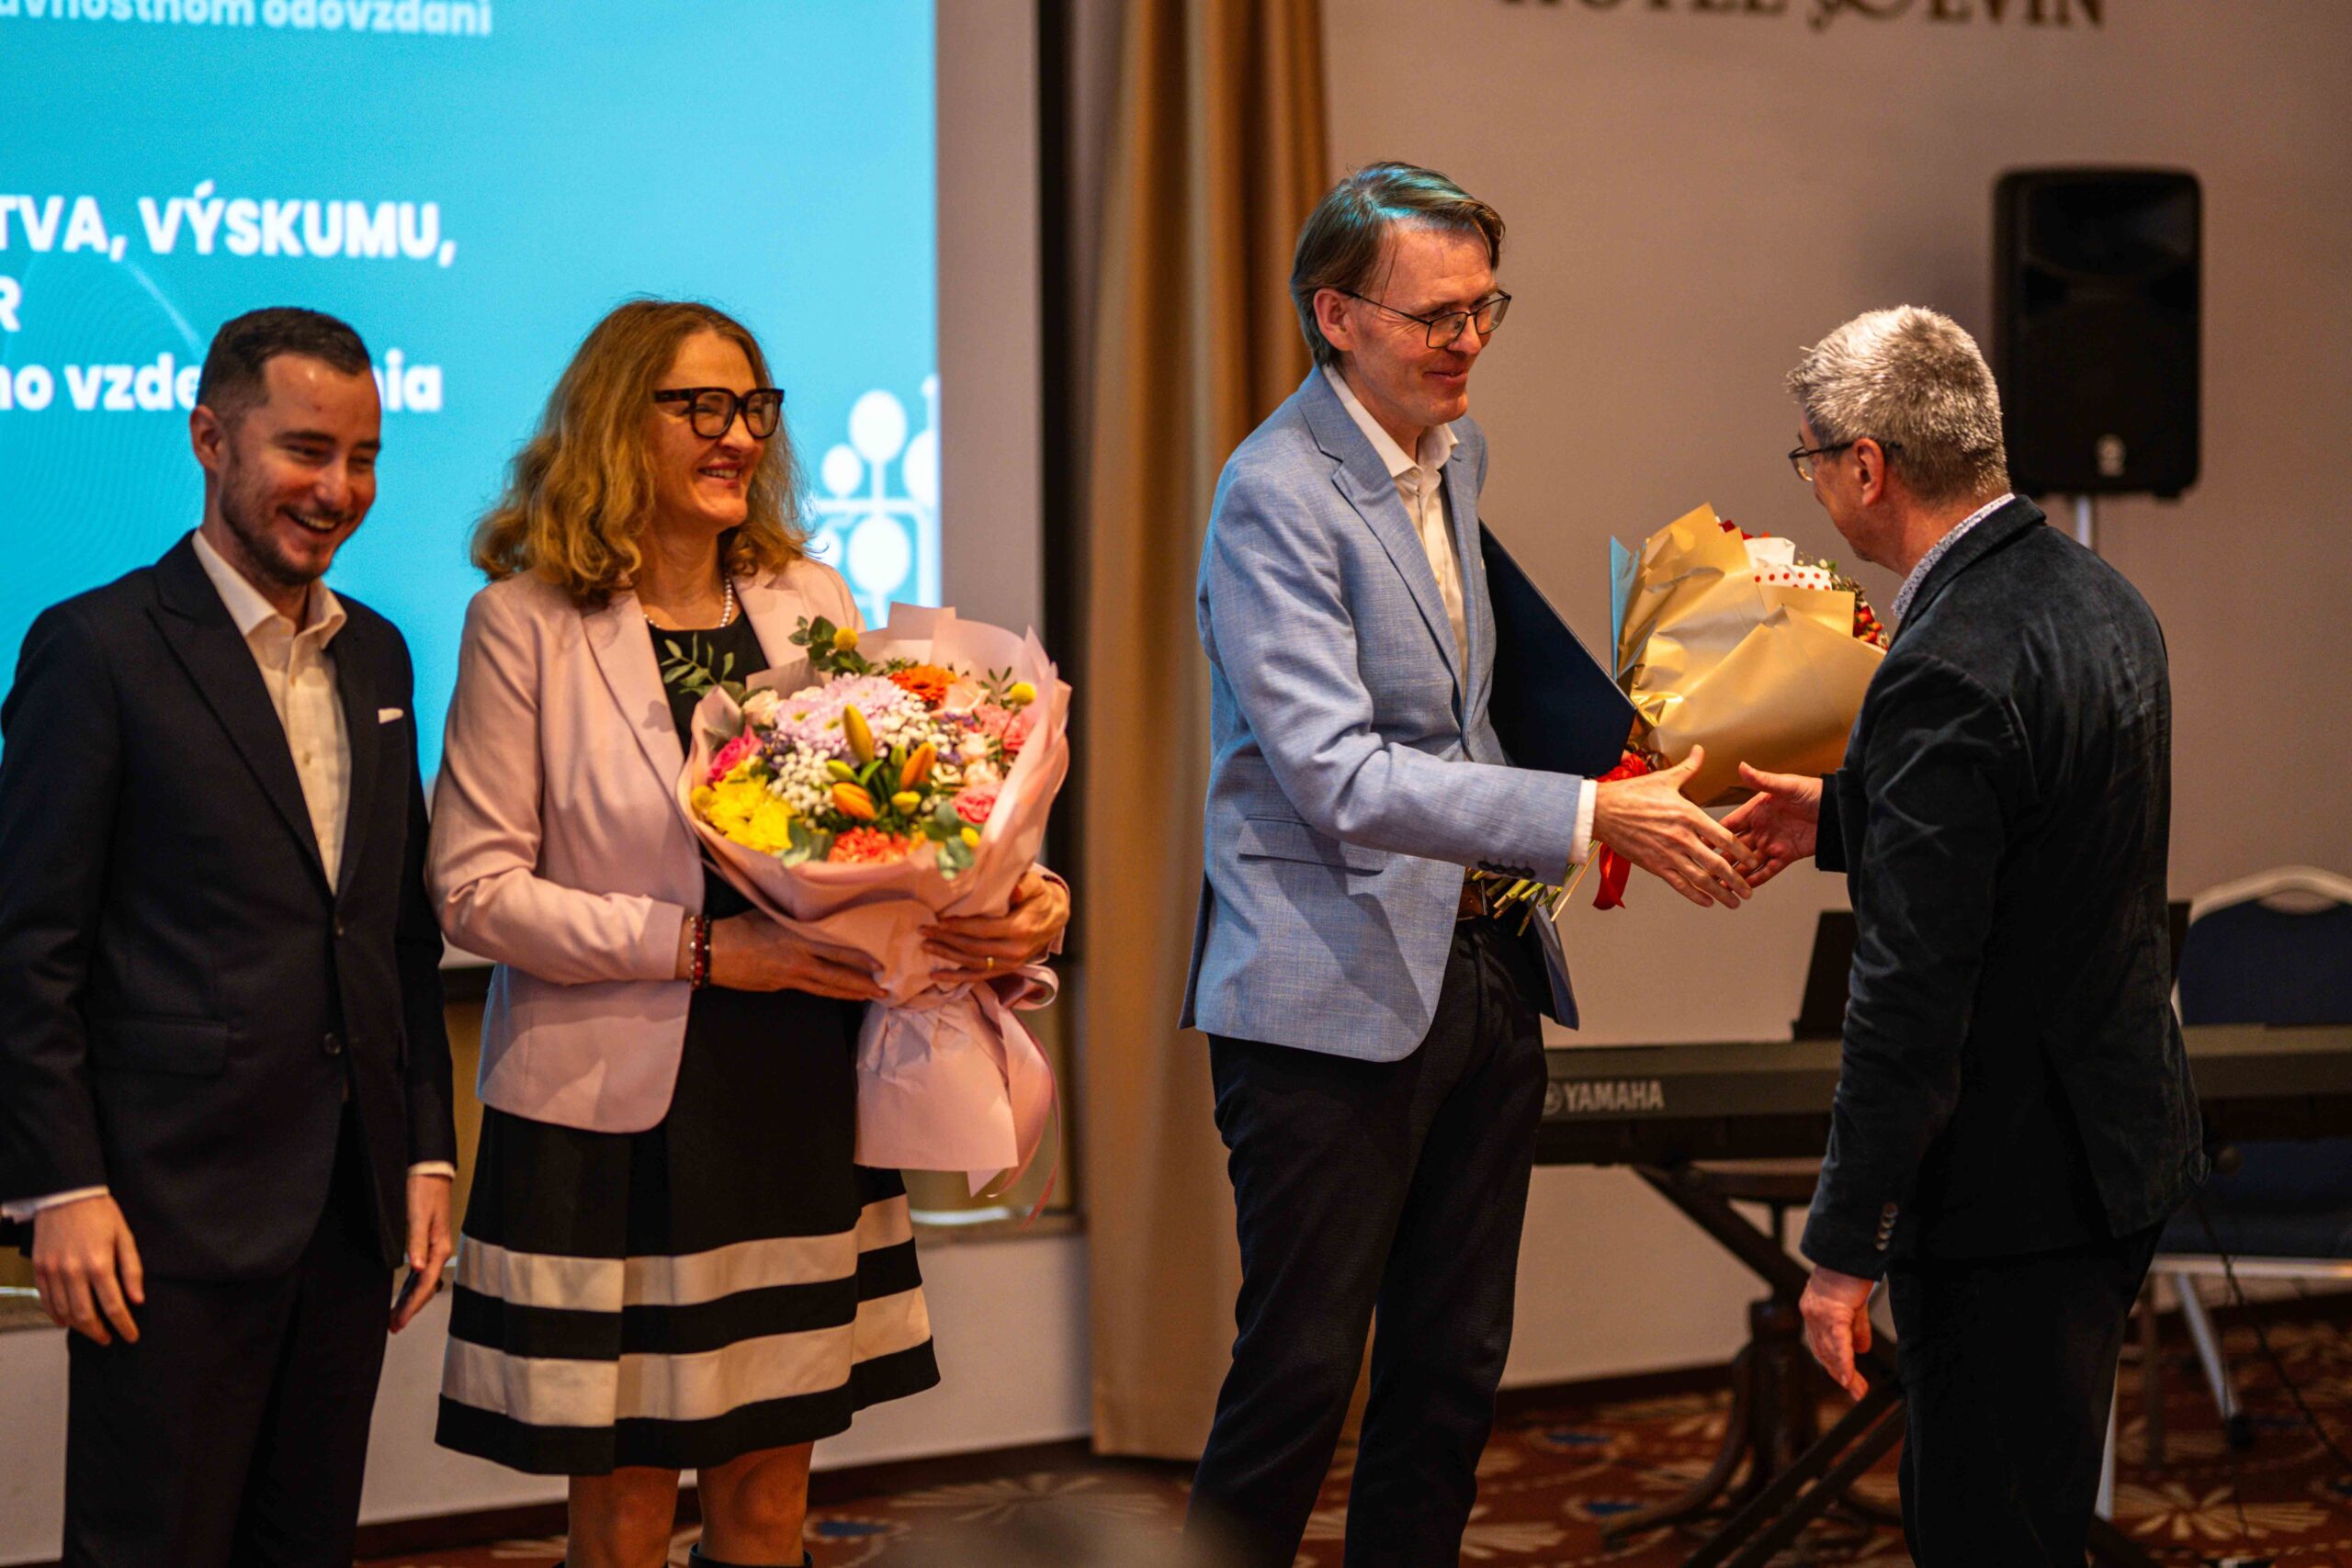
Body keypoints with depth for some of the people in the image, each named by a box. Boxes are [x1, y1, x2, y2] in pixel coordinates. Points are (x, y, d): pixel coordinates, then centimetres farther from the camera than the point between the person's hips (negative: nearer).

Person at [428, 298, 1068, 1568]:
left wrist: (1012, 899, -10)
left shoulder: (810, 603, 9)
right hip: (617, 1108, -4)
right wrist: (699, 947, -17)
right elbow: (474, 890, -9)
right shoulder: (526, 621, -6)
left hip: (794, 1094, 4)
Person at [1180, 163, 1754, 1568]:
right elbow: (1341, 781, -25)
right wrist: (1591, 815, -28)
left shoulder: (1457, 450, 11)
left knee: (1455, 1372, 12)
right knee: (1299, 1378, -4)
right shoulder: (1276, 498, -16)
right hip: (1334, 993, -8)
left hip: (1482, 970, 8)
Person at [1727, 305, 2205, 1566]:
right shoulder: (2099, 599, 7)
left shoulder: (1949, 671, -23)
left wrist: (1844, 1248, -18)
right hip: (2122, 1141, 10)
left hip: (2014, 1181, -10)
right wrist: (1844, 818, 23)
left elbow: (1912, 996, -23)